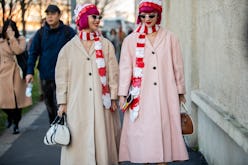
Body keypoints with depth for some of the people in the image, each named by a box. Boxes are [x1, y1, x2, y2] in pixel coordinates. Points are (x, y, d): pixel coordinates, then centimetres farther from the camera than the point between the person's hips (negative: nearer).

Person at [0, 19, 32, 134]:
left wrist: (12, 37, -14)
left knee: (18, 99, 0)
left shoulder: (21, 40, 4)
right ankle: (10, 117, 28)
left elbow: (18, 50, -16)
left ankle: (16, 124, 18)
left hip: (17, 74, -1)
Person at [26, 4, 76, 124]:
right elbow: (33, 52, 5)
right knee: (49, 105, 13)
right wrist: (30, 72, -4)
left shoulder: (68, 32, -4)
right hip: (45, 76, 4)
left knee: (60, 106, -8)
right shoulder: (41, 32, 5)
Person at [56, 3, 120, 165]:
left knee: (102, 138, 2)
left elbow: (113, 72, 5)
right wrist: (62, 103, 2)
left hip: (101, 102, 1)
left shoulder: (106, 45, 7)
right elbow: (61, 77, 6)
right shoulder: (69, 48, 6)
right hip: (78, 103, 0)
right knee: (79, 141, 0)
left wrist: (113, 97, 0)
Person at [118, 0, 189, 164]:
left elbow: (178, 66, 9)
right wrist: (122, 94, -2)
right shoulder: (131, 40, 5)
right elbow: (125, 68, 3)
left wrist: (180, 92, 10)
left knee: (163, 129, 0)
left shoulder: (170, 38, 6)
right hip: (141, 96, 0)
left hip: (165, 94, 0)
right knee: (142, 132, 1)